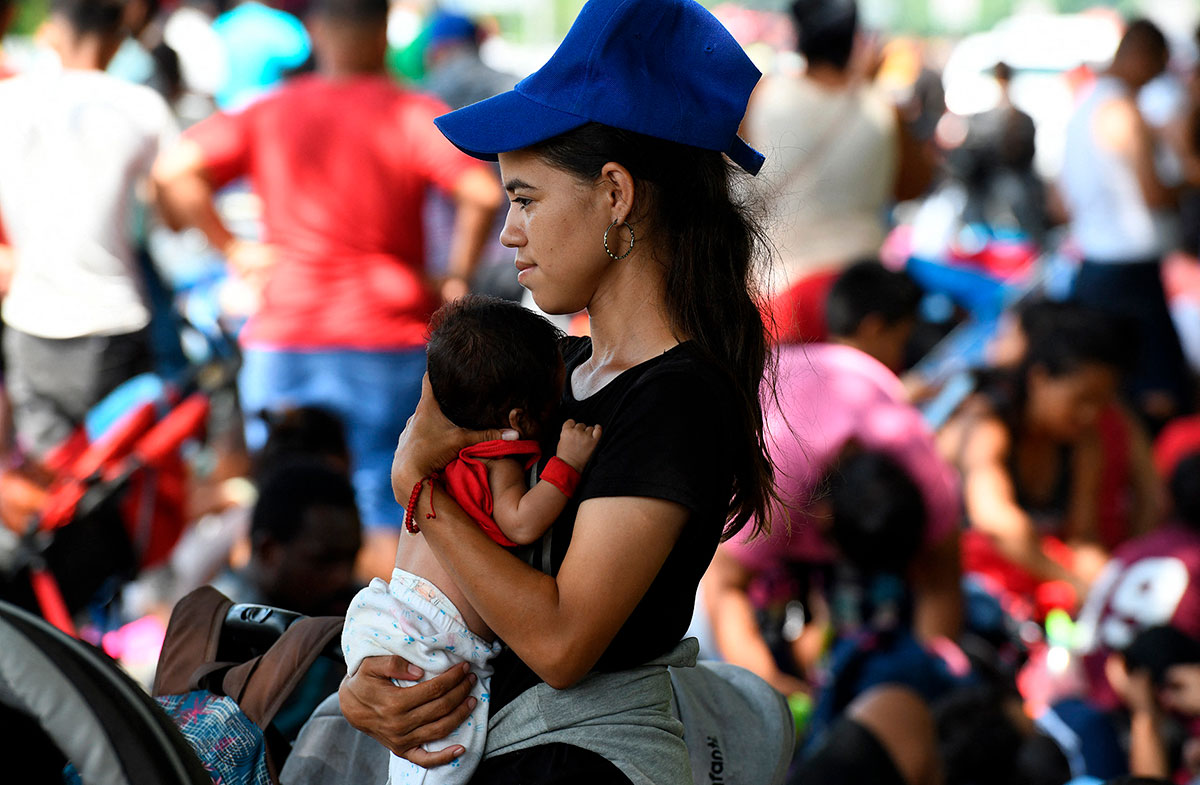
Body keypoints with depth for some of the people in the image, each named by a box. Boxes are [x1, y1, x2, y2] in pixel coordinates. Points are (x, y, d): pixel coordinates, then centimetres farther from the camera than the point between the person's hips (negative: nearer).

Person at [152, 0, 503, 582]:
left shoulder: (269, 114, 5)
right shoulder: (414, 116, -4)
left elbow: (175, 171, -5)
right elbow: (483, 191, -19)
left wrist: (231, 249, 2)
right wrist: (457, 278, -7)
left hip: (281, 341, 3)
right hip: (387, 340, -2)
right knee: (386, 517, 4)